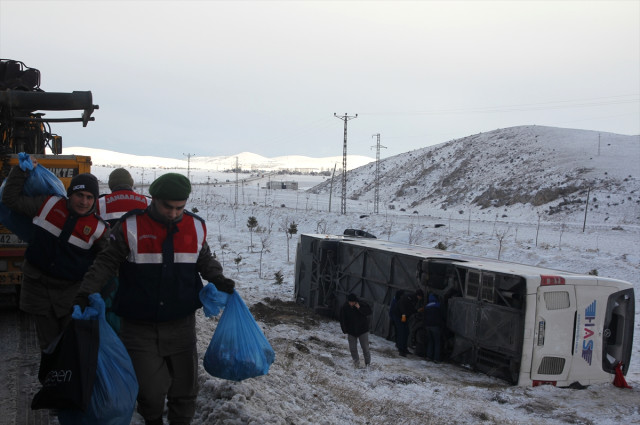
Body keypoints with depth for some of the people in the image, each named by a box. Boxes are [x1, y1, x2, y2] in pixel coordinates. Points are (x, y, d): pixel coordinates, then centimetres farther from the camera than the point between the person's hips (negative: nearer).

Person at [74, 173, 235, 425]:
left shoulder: (196, 227, 2)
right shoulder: (130, 227, -7)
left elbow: (205, 260, 16)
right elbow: (106, 263, -1)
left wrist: (217, 279, -2)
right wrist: (86, 292, -13)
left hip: (181, 326, 3)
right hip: (140, 328, -3)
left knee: (184, 387, 11)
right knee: (150, 389, -2)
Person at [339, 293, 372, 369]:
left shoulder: (362, 304, -13)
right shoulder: (344, 307, -10)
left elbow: (369, 312, -17)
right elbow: (342, 320, -2)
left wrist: (360, 308, -28)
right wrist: (345, 330, -5)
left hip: (363, 330, -2)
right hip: (351, 331, 2)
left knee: (365, 347, 1)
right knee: (352, 348, 4)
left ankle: (367, 363, 17)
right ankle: (356, 361, 26)